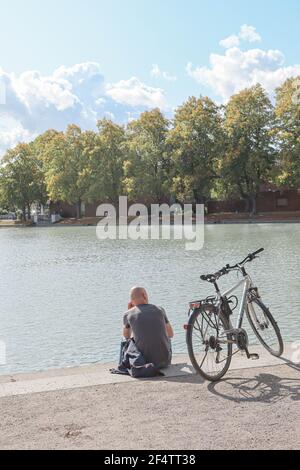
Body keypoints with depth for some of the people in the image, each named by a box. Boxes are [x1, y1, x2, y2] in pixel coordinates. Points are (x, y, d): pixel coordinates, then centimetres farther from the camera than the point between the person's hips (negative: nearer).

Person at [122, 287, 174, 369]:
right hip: (165, 360, 1)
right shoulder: (160, 310, 2)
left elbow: (126, 336, 20)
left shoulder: (128, 315, -1)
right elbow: (171, 334, 16)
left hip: (144, 362, 0)